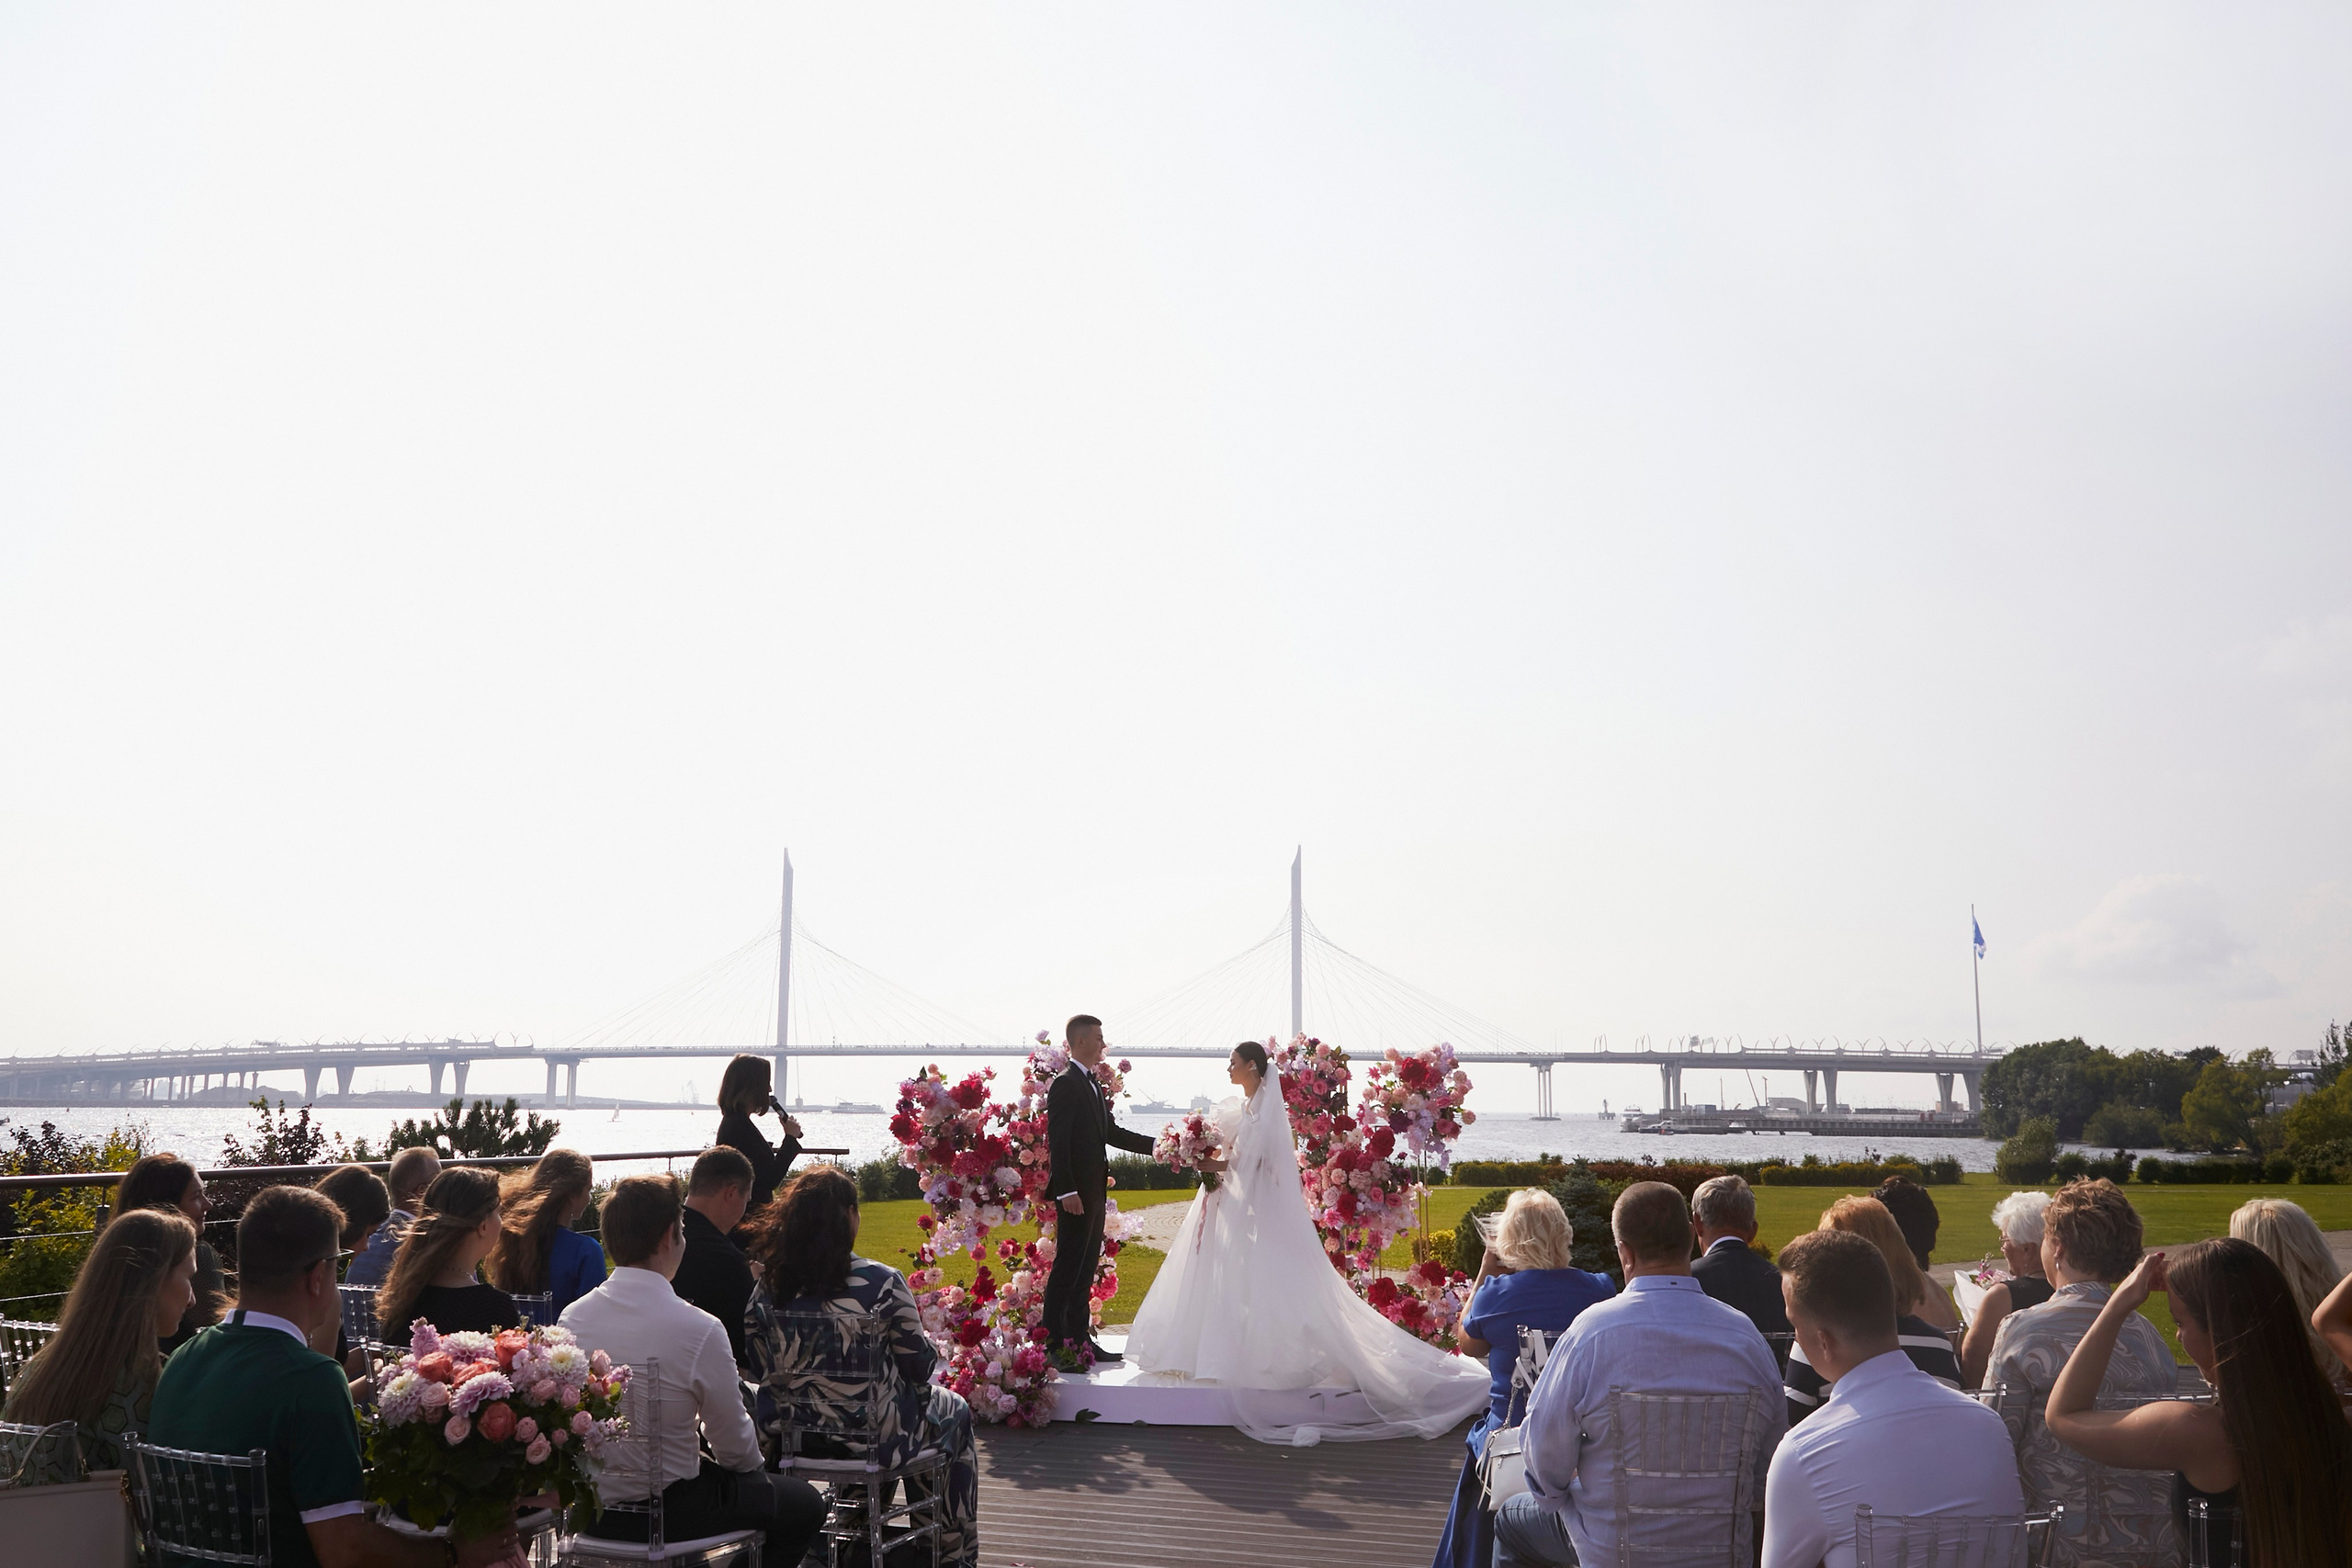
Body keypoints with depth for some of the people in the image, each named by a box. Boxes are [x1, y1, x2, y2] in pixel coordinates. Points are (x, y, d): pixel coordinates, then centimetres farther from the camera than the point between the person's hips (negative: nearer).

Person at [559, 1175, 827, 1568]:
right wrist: (754, 1462, 12)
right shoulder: (699, 1329, -23)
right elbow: (736, 1449, -12)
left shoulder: (571, 1318, -6)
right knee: (807, 1504, 13)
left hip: (589, 1509, 7)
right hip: (664, 1513, -6)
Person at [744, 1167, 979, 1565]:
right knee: (954, 1412, 25)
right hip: (876, 1438, -5)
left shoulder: (768, 1287, -9)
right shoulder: (881, 1283, -22)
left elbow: (761, 1372, 0)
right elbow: (919, 1364, -12)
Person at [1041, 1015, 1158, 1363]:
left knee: (1085, 1268, 11)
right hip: (1076, 1191, -9)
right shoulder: (1066, 1084, -12)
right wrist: (1067, 1191, -23)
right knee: (1068, 1266, -6)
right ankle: (1054, 1343, -1)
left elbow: (1111, 1133, 19)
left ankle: (1080, 1340, 16)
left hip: (1094, 1190, 9)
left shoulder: (1093, 1085, 17)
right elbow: (1058, 1142, -17)